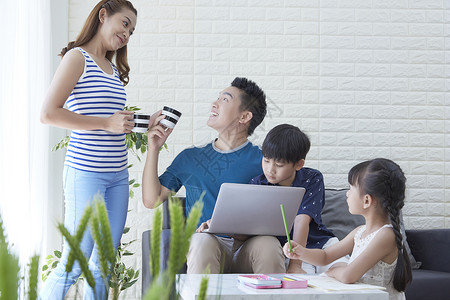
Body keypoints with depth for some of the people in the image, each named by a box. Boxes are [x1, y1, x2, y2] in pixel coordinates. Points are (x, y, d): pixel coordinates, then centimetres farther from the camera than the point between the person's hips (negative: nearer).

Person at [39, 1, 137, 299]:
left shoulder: (114, 68, 18)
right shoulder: (77, 57, -5)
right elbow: (49, 114, -14)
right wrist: (107, 123, -15)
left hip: (118, 174, 8)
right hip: (85, 172, -8)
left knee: (103, 266, 9)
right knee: (74, 264, -6)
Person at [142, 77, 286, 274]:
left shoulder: (261, 160, 8)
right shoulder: (190, 158, 19)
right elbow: (152, 200, 17)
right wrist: (154, 149, 11)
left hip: (248, 246, -1)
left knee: (268, 243, -35)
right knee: (203, 241, -35)